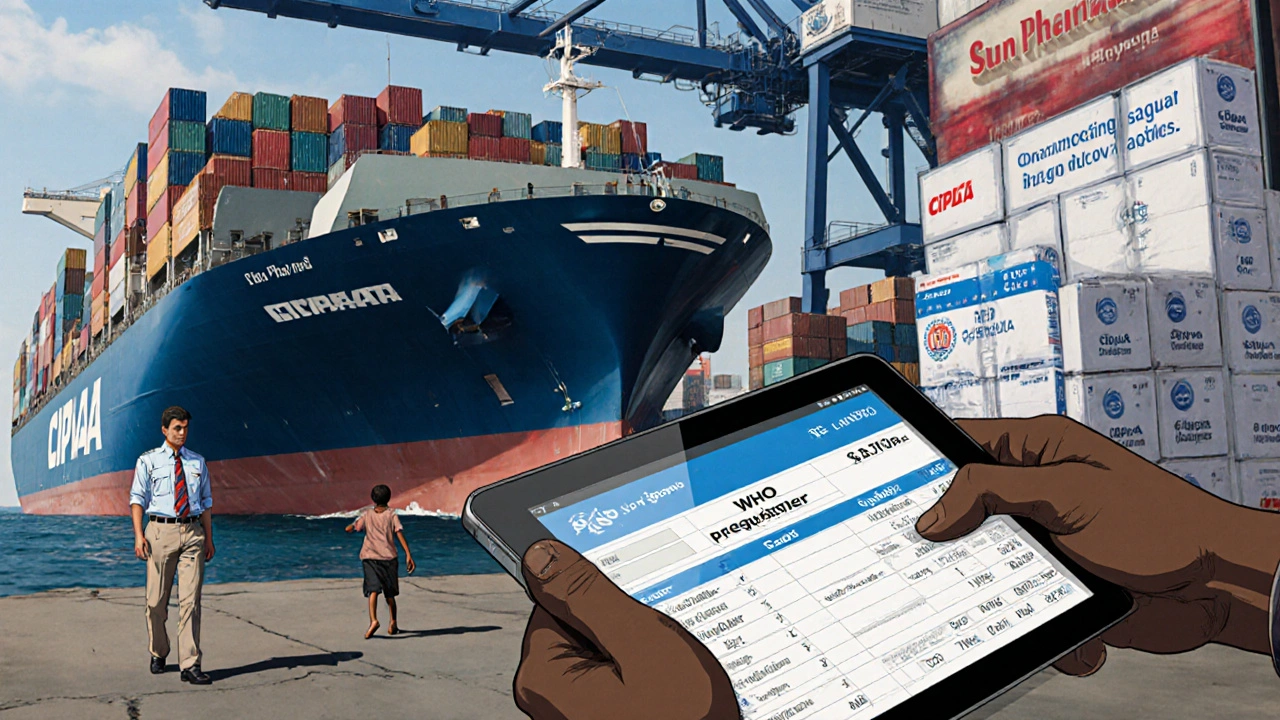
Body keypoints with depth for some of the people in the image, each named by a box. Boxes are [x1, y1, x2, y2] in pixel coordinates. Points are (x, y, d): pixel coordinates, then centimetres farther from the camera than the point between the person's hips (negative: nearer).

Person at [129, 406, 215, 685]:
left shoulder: (197, 463, 13)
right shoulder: (148, 461, 5)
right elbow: (137, 500, 3)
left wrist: (209, 538, 9)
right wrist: (138, 535, -8)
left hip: (193, 532, 1)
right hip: (161, 530, -1)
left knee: (190, 599, -5)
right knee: (156, 599, 6)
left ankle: (190, 665, -4)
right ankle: (158, 654, 28)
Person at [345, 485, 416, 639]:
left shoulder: (366, 515, 8)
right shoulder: (392, 514, 5)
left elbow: (349, 529, 2)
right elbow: (400, 534, -7)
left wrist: (354, 526, 27)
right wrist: (408, 555, -13)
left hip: (370, 557, 0)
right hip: (389, 557, 0)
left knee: (373, 590, -12)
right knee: (390, 593, 15)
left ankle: (373, 620, -33)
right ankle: (393, 624, 21)